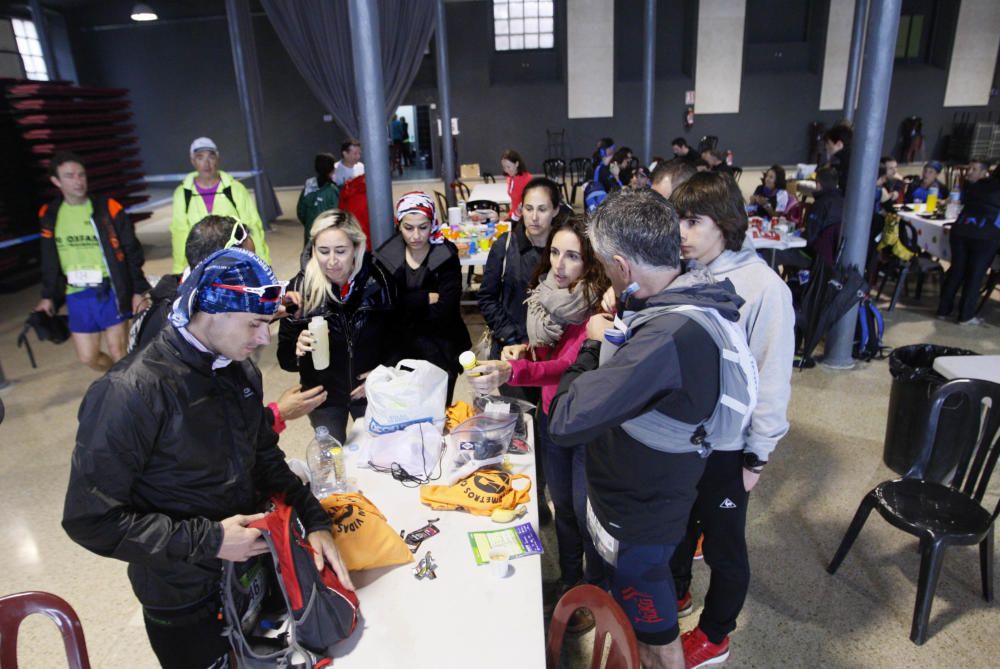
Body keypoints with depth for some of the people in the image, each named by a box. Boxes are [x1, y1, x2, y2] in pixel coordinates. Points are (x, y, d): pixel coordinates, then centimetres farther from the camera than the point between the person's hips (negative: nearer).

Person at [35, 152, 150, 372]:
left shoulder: (108, 209, -7)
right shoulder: (48, 215, 5)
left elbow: (132, 252, -4)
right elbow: (49, 261, 14)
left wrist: (139, 290, -7)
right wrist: (48, 296, 15)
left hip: (109, 293, -4)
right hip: (77, 297, 4)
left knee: (119, 353, 1)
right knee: (88, 357, 9)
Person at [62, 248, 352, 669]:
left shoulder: (240, 371, -4)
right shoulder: (131, 394, -26)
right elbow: (91, 519, -22)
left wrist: (313, 520, -7)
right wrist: (207, 541, -24)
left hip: (253, 569, 6)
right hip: (185, 602, -6)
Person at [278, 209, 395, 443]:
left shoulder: (377, 280, -18)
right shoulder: (300, 288, -19)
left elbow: (396, 335, -4)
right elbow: (285, 357, -14)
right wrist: (297, 350, -35)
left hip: (371, 390, 1)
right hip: (323, 396, 0)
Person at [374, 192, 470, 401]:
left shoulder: (446, 257, -8)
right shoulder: (386, 257, -1)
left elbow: (443, 311, -16)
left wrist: (405, 305, -12)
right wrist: (427, 298, -16)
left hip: (441, 352, -2)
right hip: (401, 351, 2)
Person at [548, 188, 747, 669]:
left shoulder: (668, 336, -37)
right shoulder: (697, 301, -6)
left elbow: (565, 422, -36)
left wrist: (596, 343, -21)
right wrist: (625, 321, -4)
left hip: (637, 518, -9)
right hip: (651, 497, 9)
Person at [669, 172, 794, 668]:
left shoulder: (763, 288, -20)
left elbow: (772, 379, -14)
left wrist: (756, 458, -10)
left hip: (724, 446, -5)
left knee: (722, 546, 17)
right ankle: (675, 595, 53)